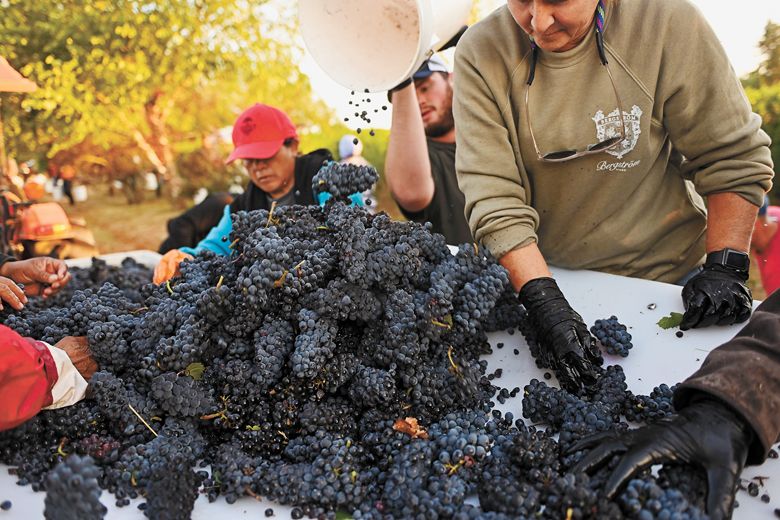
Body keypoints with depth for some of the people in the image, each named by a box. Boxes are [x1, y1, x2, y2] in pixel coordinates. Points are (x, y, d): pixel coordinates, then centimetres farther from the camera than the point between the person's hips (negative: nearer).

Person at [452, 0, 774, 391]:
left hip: (666, 274, 0)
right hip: (538, 274, 1)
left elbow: (734, 157, -8)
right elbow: (492, 194, -20)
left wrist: (725, 265, -16)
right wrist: (542, 298, -28)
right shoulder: (480, 54, -14)